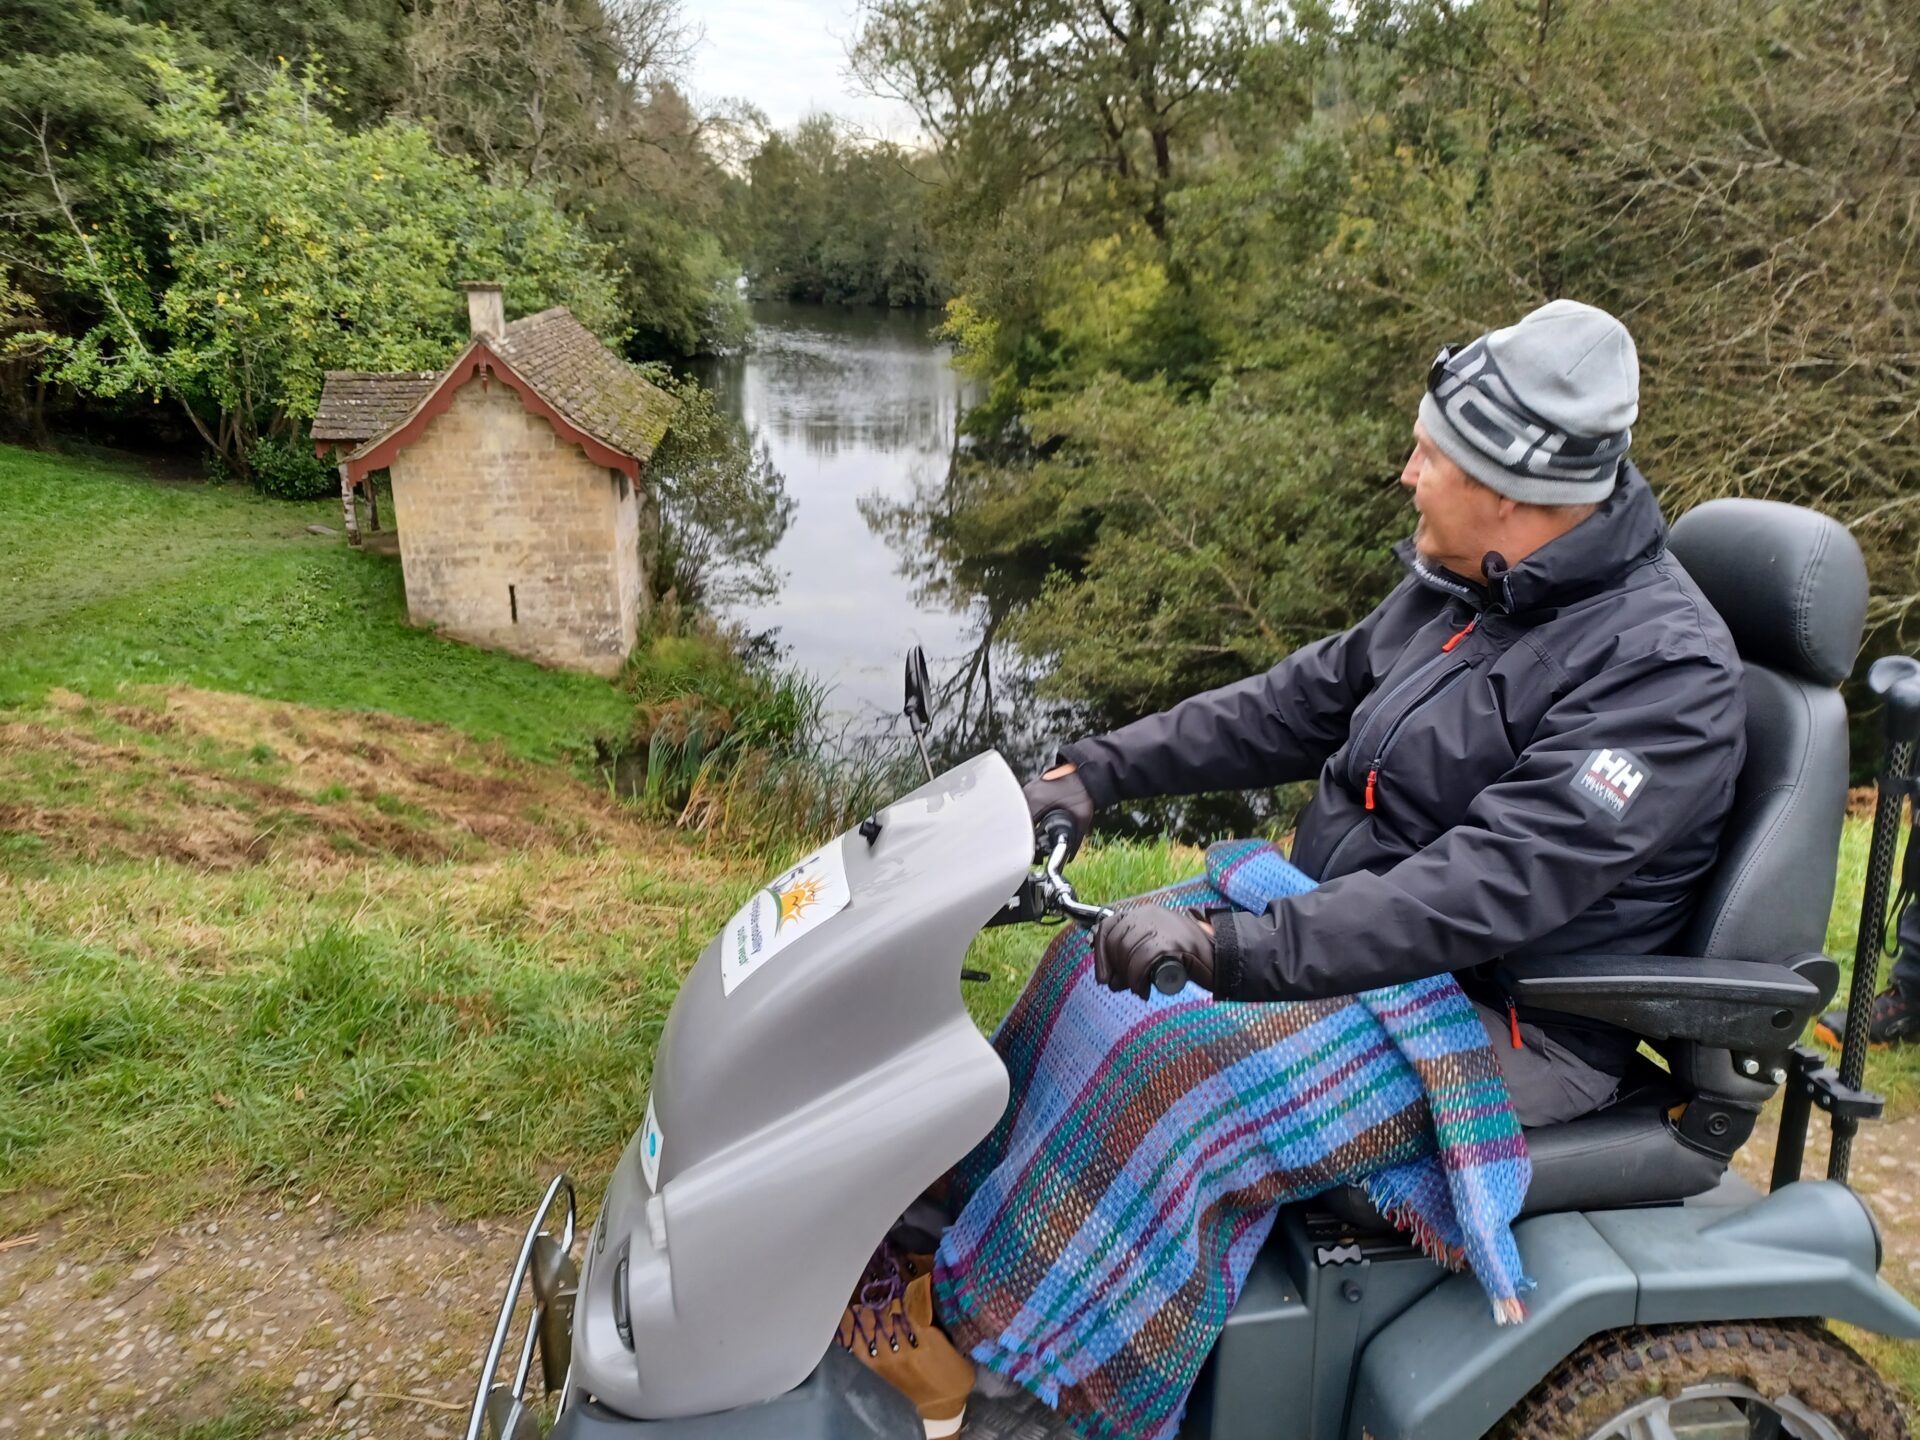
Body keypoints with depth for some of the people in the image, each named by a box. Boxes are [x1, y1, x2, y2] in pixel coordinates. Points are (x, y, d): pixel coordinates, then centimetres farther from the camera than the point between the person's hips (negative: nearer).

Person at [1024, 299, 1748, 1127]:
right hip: (1352, 945, 8)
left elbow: (1497, 886, -31)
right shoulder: (1464, 585, 5)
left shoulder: (1663, 665, -21)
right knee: (1095, 970, -1)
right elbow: (1303, 699, 12)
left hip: (1510, 1026, -8)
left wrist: (1232, 952, -38)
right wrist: (1102, 770, 4)